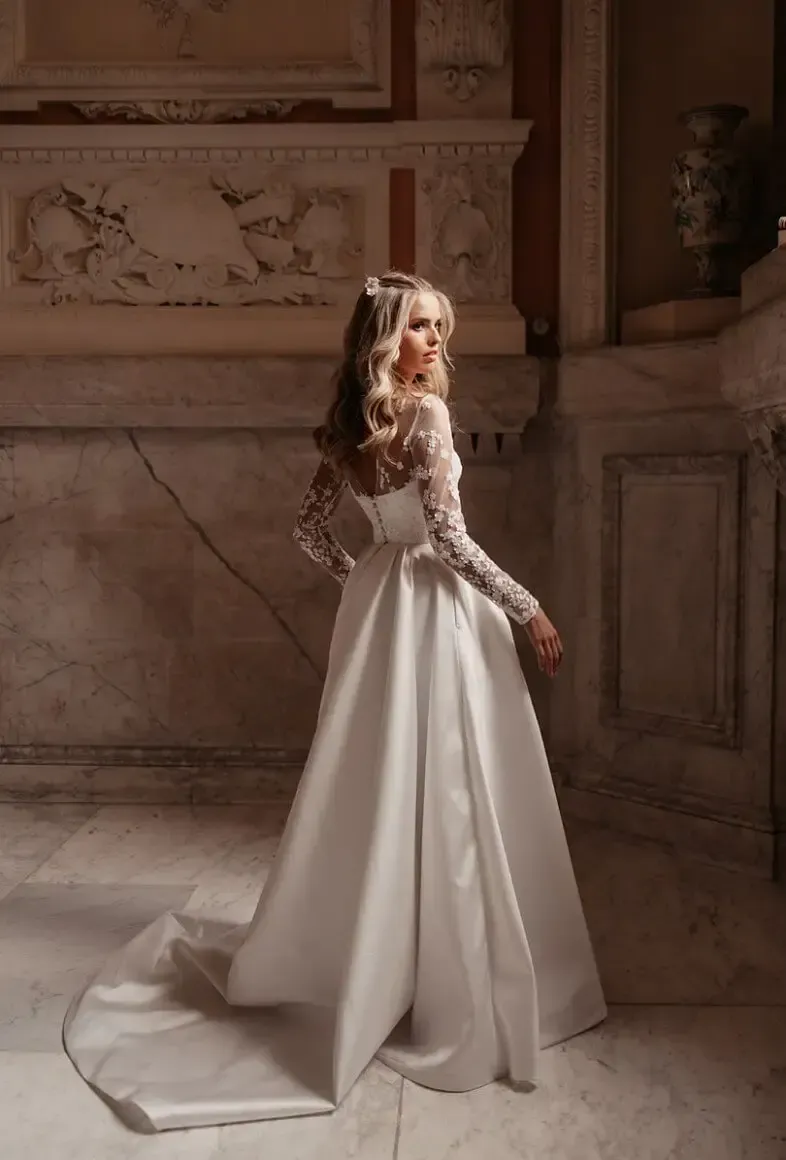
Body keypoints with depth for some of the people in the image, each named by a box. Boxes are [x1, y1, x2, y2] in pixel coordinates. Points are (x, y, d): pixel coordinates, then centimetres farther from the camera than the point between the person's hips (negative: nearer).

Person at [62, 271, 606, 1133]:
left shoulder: (347, 426, 9)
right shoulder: (426, 413, -13)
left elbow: (309, 529, 13)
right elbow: (449, 538, -18)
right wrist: (529, 609, -11)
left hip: (377, 608, 8)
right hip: (436, 612, -8)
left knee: (378, 787, 16)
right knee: (441, 793, -1)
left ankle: (344, 964, 28)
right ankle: (452, 993, 11)